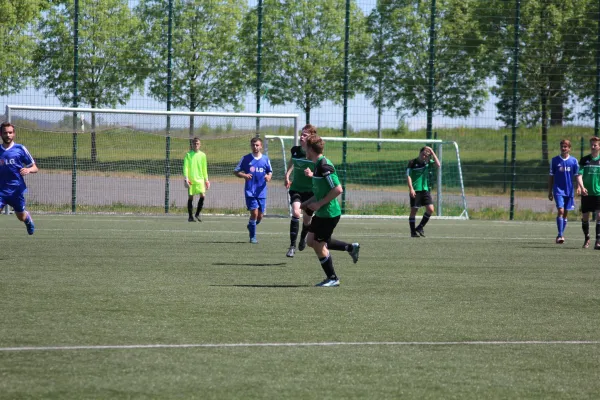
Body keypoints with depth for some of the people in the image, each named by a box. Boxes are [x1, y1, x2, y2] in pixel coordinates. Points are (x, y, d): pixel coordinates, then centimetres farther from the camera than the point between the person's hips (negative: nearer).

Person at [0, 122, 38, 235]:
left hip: (17, 190, -1)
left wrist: (28, 170, -21)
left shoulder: (20, 149, -3)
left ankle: (28, 217, 53)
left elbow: (35, 168, 0)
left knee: (21, 217, 16)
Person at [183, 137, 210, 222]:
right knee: (190, 197, 1)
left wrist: (206, 179, 13)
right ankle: (190, 216, 10)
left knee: (202, 195, -12)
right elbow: (185, 167, -3)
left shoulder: (202, 155, 10)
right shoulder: (188, 155, 2)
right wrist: (186, 178, -14)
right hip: (191, 180, -2)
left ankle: (198, 213, 5)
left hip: (200, 179, 2)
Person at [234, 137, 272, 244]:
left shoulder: (265, 159, 6)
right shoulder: (246, 159, 0)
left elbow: (270, 172, 17)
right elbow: (236, 171, 5)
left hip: (261, 192, 3)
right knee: (254, 213, -14)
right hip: (250, 191, -3)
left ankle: (251, 226, 38)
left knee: (260, 216, 5)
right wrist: (243, 175, -16)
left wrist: (269, 177, -7)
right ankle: (253, 237, -1)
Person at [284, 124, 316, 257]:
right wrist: (287, 175, 9)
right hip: (296, 188, 1)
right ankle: (292, 245, -22)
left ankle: (303, 238, 46)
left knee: (306, 220, 12)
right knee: (296, 212, -23)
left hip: (310, 191, -1)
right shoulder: (295, 150, -1)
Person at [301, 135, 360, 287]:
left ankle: (332, 279, 14)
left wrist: (319, 203, -20)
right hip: (321, 212, 10)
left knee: (319, 246, 0)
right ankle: (351, 247, 20)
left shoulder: (324, 166, -21)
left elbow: (338, 189, -26)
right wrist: (307, 203, 13)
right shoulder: (318, 165, 10)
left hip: (329, 213, -10)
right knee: (311, 241, 14)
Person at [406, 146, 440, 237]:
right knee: (414, 210, -1)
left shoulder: (427, 162, 9)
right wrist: (411, 188, -16)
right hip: (415, 190, -4)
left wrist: (432, 153, -6)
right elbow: (408, 176, -6)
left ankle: (420, 228, 10)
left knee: (430, 209, -5)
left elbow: (438, 165, -5)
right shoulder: (412, 163, -3)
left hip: (425, 189, 4)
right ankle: (413, 232, 7)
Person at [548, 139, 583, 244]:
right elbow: (551, 177, 7)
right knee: (561, 211, -16)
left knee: (565, 213, 7)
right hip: (558, 190, -2)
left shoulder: (574, 161, 3)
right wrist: (550, 192, 6)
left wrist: (580, 186, -14)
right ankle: (560, 235, -17)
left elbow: (577, 175, 3)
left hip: (569, 191, 2)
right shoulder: (555, 160, 2)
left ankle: (561, 235, 19)